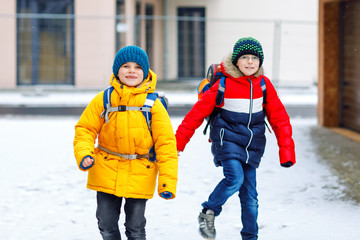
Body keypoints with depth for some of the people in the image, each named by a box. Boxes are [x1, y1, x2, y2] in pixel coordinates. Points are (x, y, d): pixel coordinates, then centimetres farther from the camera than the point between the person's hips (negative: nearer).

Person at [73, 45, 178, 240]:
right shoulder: (103, 99, -2)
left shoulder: (153, 104, -5)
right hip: (107, 173, 2)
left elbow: (166, 143, -4)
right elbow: (85, 129, 4)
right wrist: (84, 155, -15)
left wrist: (168, 182, -9)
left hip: (140, 176, -1)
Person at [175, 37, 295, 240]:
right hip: (227, 140, -4)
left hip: (252, 144, 4)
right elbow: (198, 112, -4)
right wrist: (179, 141, -4)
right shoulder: (224, 84, -9)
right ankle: (208, 213, -2)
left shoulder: (264, 84, 1)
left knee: (250, 194, 5)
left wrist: (286, 150, 0)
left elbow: (279, 118, 5)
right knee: (235, 178, -25)